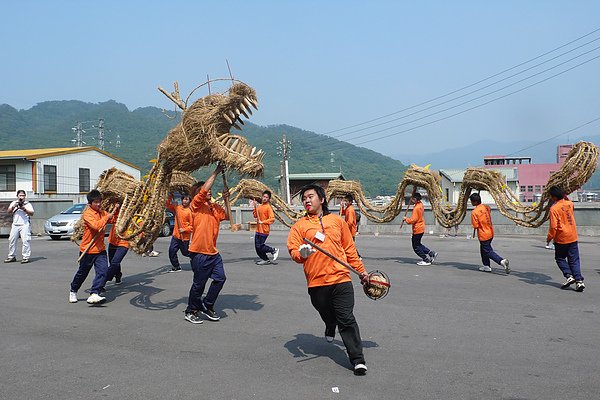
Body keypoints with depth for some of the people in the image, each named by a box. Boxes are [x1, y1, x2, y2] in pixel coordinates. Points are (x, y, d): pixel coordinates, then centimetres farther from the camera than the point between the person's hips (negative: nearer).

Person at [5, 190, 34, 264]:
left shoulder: (28, 204, 7)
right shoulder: (13, 203, 16)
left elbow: (31, 213, -4)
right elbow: (8, 211, 5)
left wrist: (24, 209, -16)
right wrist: (13, 207, -12)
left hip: (24, 225, -4)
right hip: (15, 225, 4)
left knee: (25, 241, -10)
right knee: (12, 240, 6)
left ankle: (26, 257, -8)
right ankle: (12, 256, 17)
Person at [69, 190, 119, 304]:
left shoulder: (102, 212, 7)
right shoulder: (87, 214, -15)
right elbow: (96, 225, -31)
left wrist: (115, 210, 6)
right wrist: (107, 217, -24)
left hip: (100, 249, 5)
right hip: (87, 249, -5)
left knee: (103, 271, -13)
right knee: (82, 272, 12)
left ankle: (94, 294, -16)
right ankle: (73, 291, 37)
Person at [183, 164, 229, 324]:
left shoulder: (215, 207, 14)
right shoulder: (196, 204, -7)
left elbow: (227, 216, 16)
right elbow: (204, 189, -21)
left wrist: (226, 200, 4)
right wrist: (216, 172, -16)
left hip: (213, 252, 7)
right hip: (199, 252, -7)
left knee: (220, 278, 5)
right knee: (199, 283, 2)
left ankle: (207, 306, 23)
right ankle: (191, 312, 19)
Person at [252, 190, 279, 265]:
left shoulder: (268, 207, -12)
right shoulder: (259, 206, 11)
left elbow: (272, 219, -17)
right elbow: (255, 215, 15)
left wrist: (262, 222, -19)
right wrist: (255, 207, 4)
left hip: (264, 230, -8)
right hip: (258, 230, 8)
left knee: (259, 246, -7)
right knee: (257, 246, 9)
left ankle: (274, 250, 10)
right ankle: (265, 259, 23)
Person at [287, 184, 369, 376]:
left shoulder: (337, 221, 11)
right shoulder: (300, 225, 6)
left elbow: (349, 249, 16)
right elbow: (293, 250, -1)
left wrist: (361, 270, 19)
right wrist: (301, 254, -24)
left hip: (341, 279, 0)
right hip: (316, 283, 1)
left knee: (347, 320, -6)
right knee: (327, 315, 16)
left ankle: (358, 360, 0)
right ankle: (331, 328, 51)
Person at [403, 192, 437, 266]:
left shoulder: (416, 208, -23)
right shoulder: (420, 204, 4)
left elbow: (413, 220, -26)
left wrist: (406, 219, -9)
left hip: (417, 229, -9)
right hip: (421, 228, 9)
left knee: (416, 246, 2)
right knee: (418, 244, 21)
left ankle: (426, 260, 7)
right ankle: (431, 253, 19)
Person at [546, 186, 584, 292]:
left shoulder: (554, 208, -17)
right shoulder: (569, 203, 1)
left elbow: (553, 226, -18)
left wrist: (549, 238, -7)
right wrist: (564, 197, 27)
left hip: (561, 239, -5)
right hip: (573, 237, 5)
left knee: (560, 258, 14)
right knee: (574, 260, 8)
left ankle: (569, 276, 0)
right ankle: (579, 280, 0)